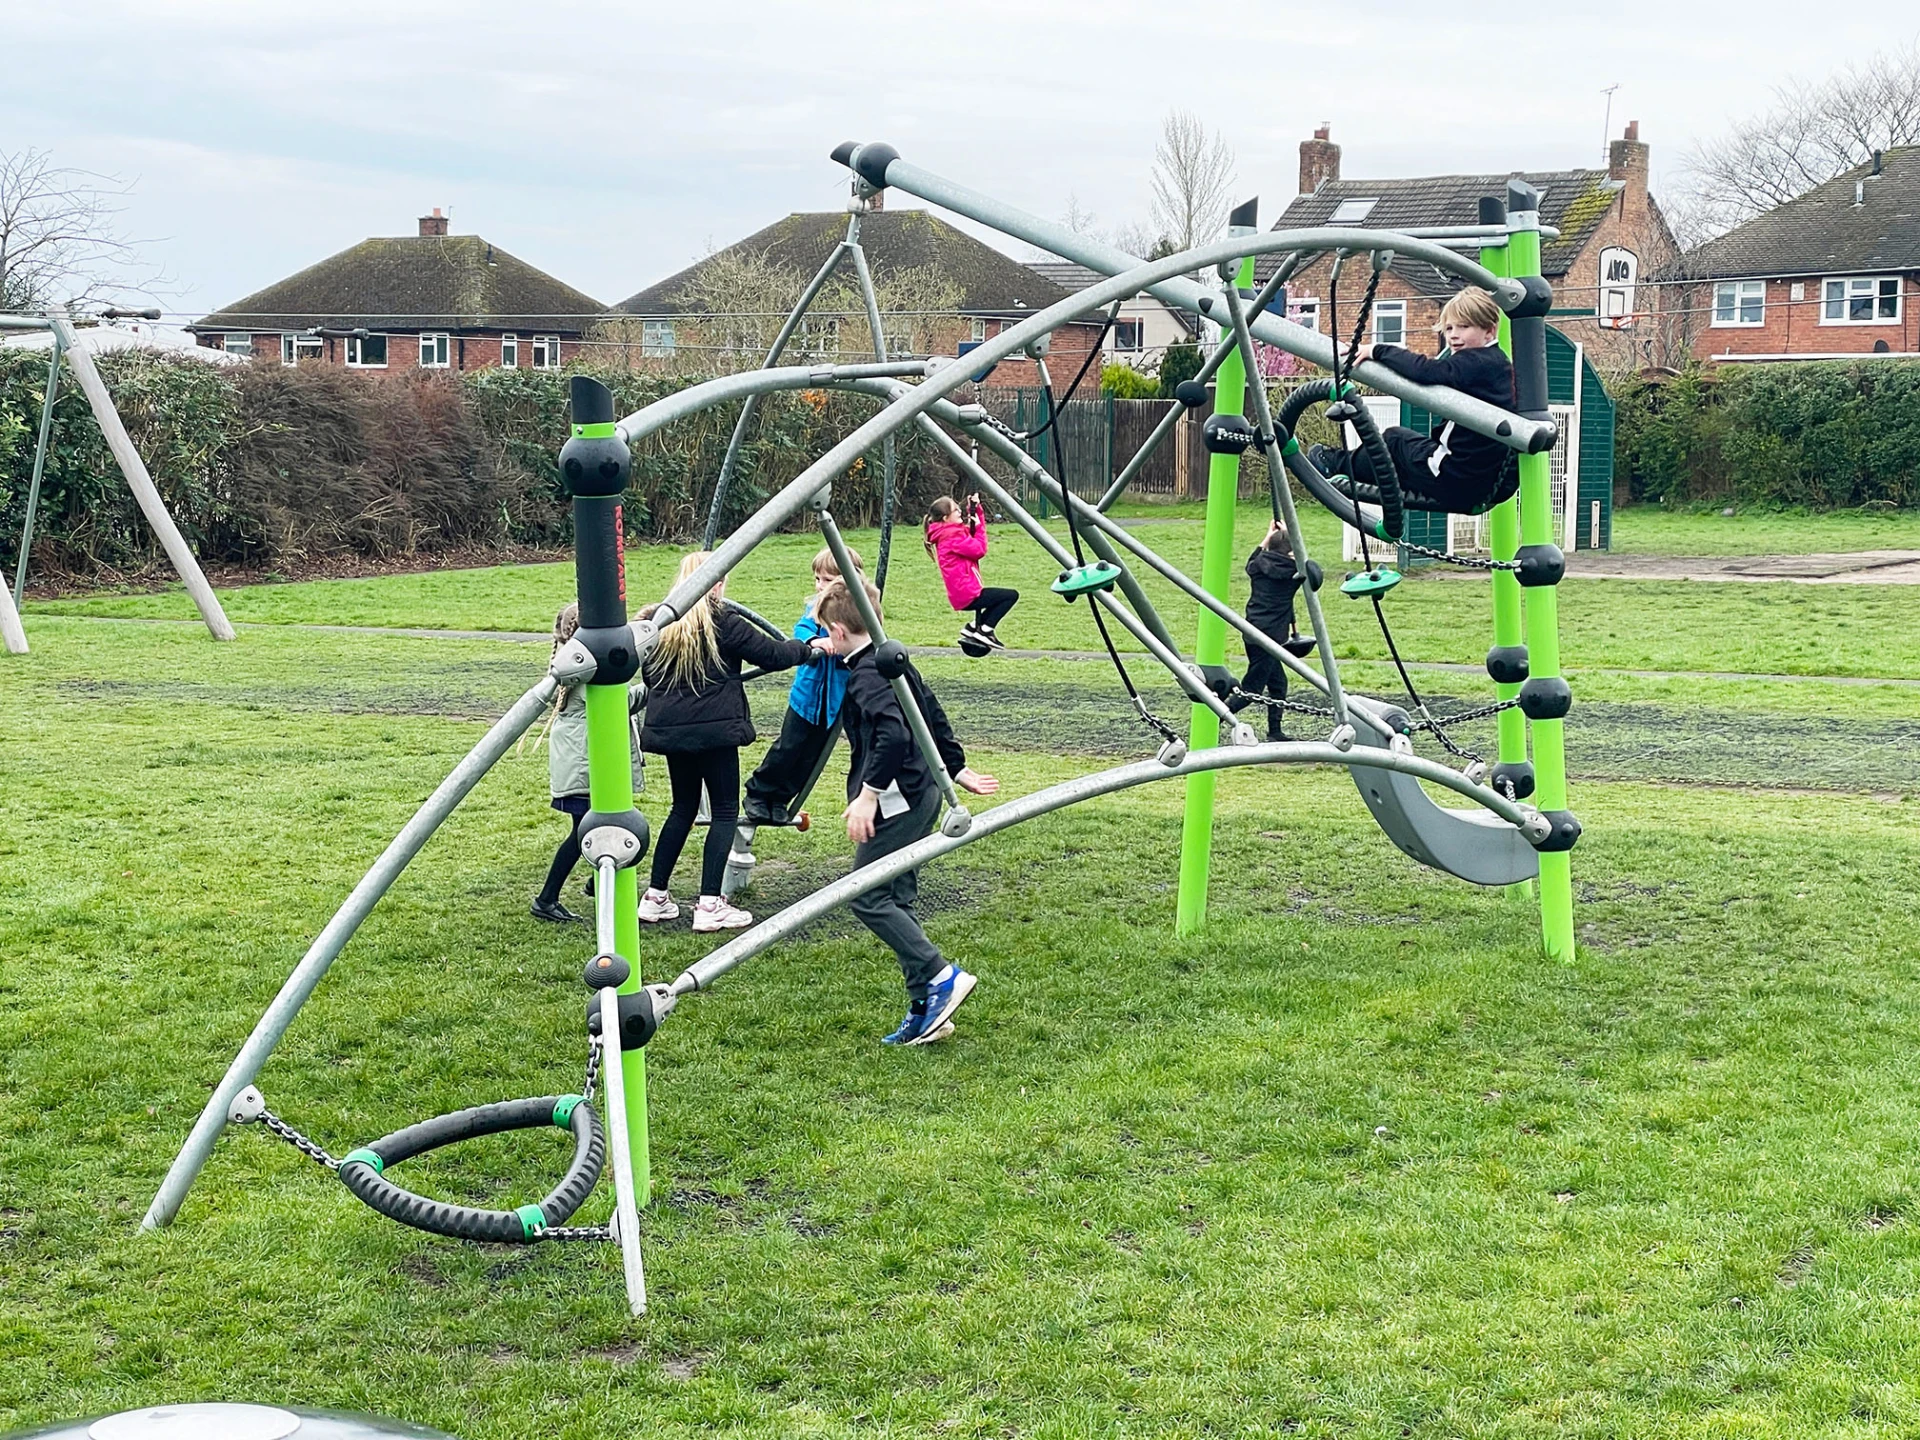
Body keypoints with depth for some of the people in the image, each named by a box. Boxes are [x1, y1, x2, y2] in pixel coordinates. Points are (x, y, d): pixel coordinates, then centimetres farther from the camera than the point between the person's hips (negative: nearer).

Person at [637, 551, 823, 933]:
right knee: (724, 811, 3)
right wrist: (810, 649, 12)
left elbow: (648, 674, 16)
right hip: (714, 729, -6)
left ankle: (655, 897, 19)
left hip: (669, 727, 6)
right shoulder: (722, 621, -8)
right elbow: (771, 654, -4)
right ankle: (709, 905, -4)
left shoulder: (662, 624, 8)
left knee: (683, 807, 19)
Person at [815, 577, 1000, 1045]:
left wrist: (868, 794, -28)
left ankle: (941, 976, -10)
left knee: (867, 897, -5)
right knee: (896, 899, 11)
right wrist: (958, 770, 30)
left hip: (897, 801, -10)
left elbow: (893, 734, -30)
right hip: (922, 793, 10)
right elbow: (934, 718, 22)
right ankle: (925, 1009, 11)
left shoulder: (866, 673, -16)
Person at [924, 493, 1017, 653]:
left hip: (962, 593, 10)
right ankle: (985, 630, -1)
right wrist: (978, 526, -5)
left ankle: (973, 627, 18)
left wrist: (976, 509, 8)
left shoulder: (946, 532, 14)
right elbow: (979, 550, -17)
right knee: (1012, 596, -3)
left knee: (1002, 597, 30)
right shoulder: (952, 536, -17)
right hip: (967, 594, -10)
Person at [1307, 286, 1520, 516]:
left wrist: (1378, 351, -18)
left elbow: (1426, 371, -29)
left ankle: (1340, 465, 37)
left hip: (1457, 480, -8)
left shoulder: (1475, 362, -18)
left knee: (1393, 439, 14)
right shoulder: (1496, 361, 12)